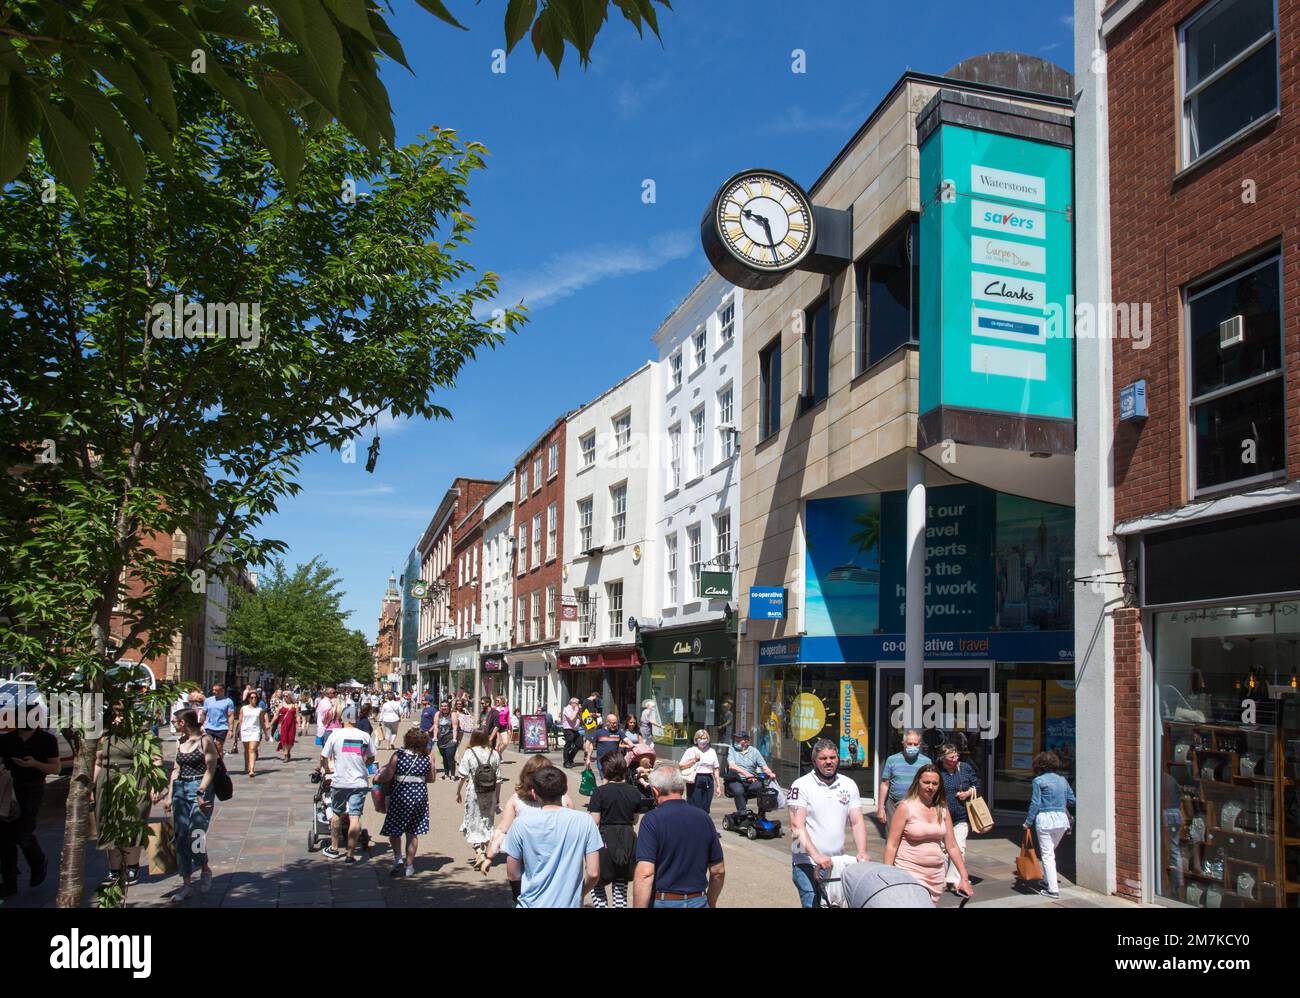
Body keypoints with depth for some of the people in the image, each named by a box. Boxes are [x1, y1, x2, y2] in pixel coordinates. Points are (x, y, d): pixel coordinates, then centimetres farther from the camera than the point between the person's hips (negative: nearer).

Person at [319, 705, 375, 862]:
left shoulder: (335, 734, -7)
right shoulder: (365, 736, -3)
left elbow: (323, 758, 0)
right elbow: (371, 758, 8)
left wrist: (323, 768, 21)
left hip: (340, 782, 0)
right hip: (360, 782, 0)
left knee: (336, 814, 19)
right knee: (355, 817, 1)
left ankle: (334, 849, 31)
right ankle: (350, 854, 1)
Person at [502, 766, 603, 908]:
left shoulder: (520, 824, -10)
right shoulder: (584, 821, -9)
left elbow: (513, 874, -2)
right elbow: (593, 873, -8)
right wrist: (577, 894, 10)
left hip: (532, 903, 0)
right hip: (569, 903, 0)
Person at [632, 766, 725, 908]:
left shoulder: (652, 820, -13)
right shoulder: (704, 818, 1)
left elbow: (645, 874, -21)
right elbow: (718, 871, 7)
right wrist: (711, 903, 21)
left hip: (662, 902, -4)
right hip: (698, 902, 4)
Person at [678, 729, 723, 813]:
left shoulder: (712, 752, 15)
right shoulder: (691, 751, 4)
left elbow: (716, 769, 15)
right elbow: (681, 766, 0)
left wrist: (718, 786, 10)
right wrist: (694, 760, -10)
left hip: (709, 781, 3)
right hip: (695, 781, -3)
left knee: (705, 810, 2)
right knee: (695, 808, -9)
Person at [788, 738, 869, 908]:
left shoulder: (849, 785, 8)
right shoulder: (801, 786, -6)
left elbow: (857, 823, 4)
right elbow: (797, 826, -13)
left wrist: (861, 853, -13)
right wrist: (816, 856, -25)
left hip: (837, 862, 4)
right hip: (808, 864, -4)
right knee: (813, 904, -12)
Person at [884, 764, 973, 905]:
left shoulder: (942, 809, 8)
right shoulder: (905, 807, -6)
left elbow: (952, 846, 11)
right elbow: (892, 845, -7)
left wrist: (964, 878, 6)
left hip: (936, 876, 5)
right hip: (909, 873, -5)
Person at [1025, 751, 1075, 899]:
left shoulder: (1038, 781, -6)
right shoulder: (1062, 779, 9)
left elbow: (1035, 803, -8)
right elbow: (1071, 799, 14)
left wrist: (1028, 822, 0)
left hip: (1045, 820, -5)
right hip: (1062, 819, 6)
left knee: (1047, 855, 1)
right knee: (1051, 851, 23)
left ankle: (1053, 890, 0)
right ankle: (1047, 880, 30)